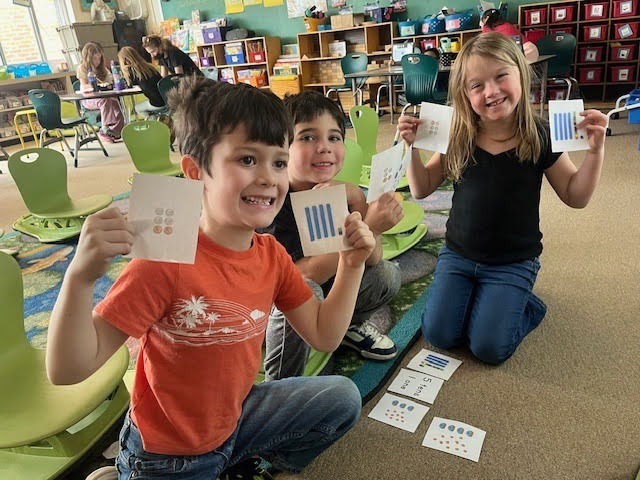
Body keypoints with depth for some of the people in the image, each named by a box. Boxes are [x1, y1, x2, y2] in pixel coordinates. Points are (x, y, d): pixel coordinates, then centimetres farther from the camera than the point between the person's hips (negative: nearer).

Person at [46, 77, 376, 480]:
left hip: (236, 417, 6)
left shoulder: (272, 255, -11)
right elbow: (68, 371, -28)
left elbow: (323, 335, -3)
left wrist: (352, 264, -13)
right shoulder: (167, 264, -30)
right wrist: (81, 276, -45)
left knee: (343, 397, 4)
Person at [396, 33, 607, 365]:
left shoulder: (540, 137, -10)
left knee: (489, 348, -7)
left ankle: (527, 306, 22)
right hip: (457, 255, 2)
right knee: (438, 335, -3)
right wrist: (412, 147, -15)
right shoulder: (459, 138, -6)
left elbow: (575, 196, -3)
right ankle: (473, 295, 25)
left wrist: (595, 150, -17)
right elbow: (422, 189, 0)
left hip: (513, 263, -2)